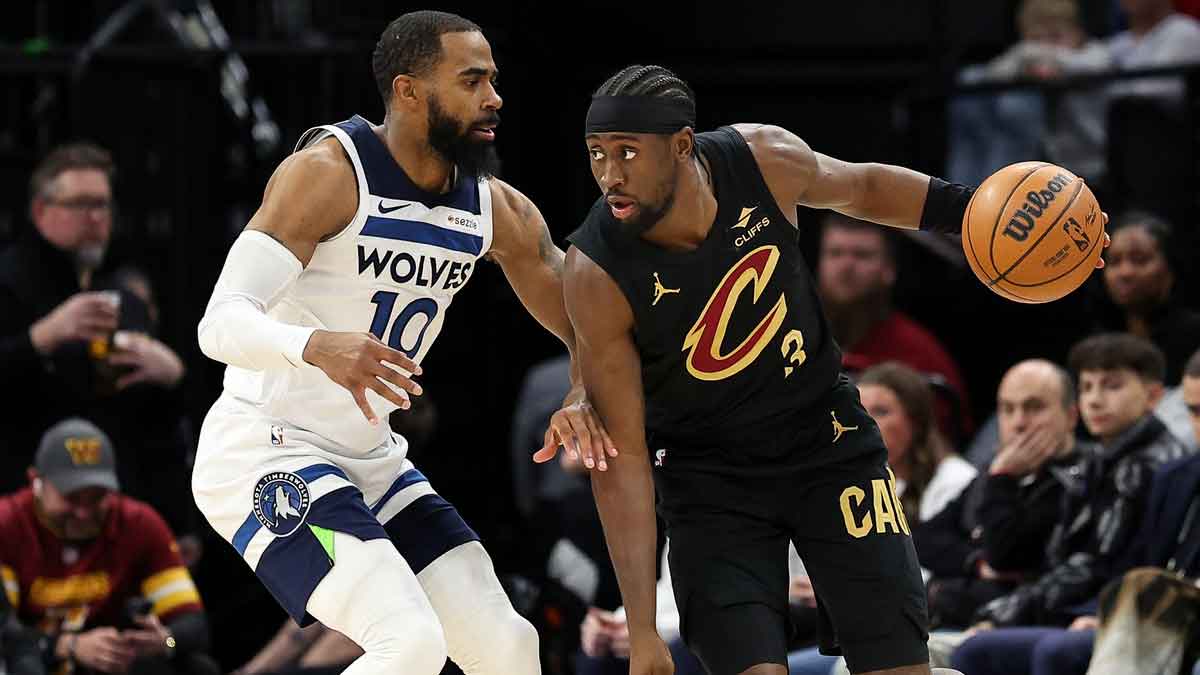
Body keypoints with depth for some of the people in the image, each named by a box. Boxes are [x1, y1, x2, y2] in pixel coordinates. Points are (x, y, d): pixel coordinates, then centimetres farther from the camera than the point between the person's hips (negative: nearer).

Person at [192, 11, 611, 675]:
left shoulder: (499, 210, 2)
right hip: (263, 450, -8)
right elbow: (221, 323, -26)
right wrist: (317, 345, -47)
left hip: (369, 457, 8)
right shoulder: (329, 171, -19)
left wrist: (581, 398, -13)